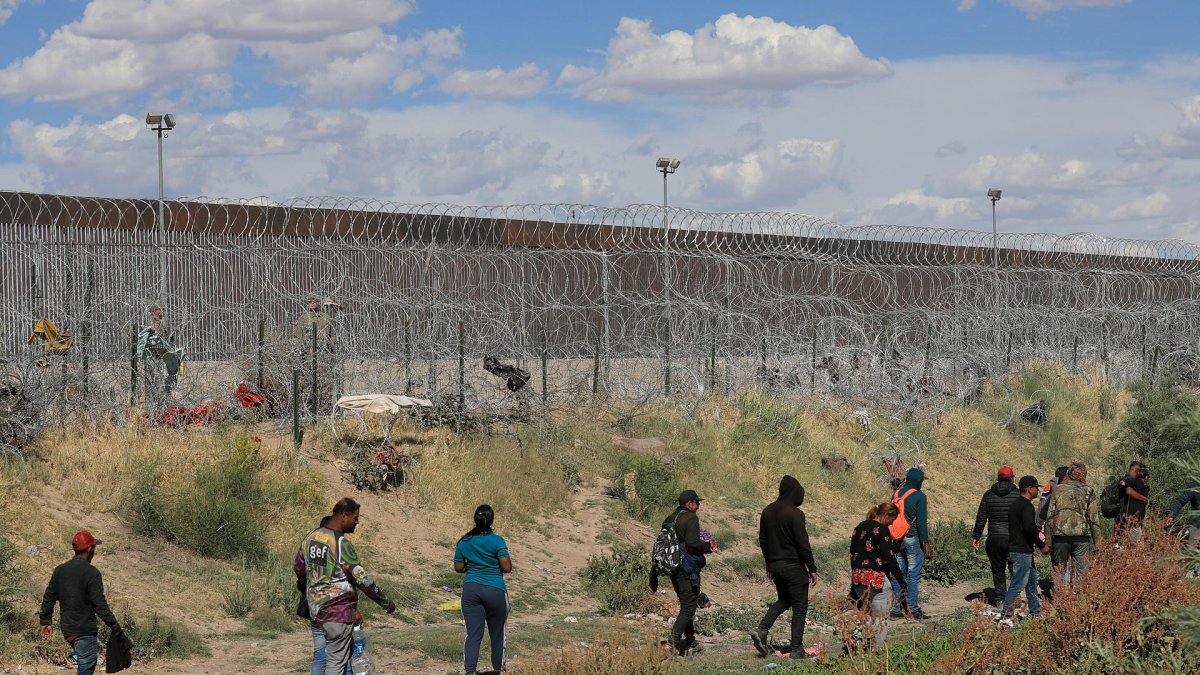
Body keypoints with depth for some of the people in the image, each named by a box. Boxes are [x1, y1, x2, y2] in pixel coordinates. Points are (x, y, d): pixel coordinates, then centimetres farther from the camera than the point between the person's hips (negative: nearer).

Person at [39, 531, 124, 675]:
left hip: (66, 630, 7)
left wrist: (46, 621, 20)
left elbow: (48, 598, 10)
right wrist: (114, 627, -12)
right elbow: (100, 604, -18)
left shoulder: (60, 570, 5)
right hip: (84, 631, -7)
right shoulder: (91, 573, -16)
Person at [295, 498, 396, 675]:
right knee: (336, 660, -3)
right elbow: (362, 579, -17)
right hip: (338, 612, -9)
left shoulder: (311, 537, 5)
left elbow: (297, 567, 17)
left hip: (316, 608, 9)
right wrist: (386, 603, -7)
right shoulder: (342, 544, -20)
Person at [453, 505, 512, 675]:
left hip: (471, 590, 2)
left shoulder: (464, 541, 3)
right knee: (497, 633, 13)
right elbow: (507, 567, -12)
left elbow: (458, 567, 8)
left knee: (473, 634, 1)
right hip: (495, 591, -2)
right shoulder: (497, 541, -9)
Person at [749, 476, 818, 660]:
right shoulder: (795, 514, -16)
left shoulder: (767, 511, 5)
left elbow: (762, 540, 13)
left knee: (783, 600, 24)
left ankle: (761, 630, 4)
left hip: (774, 564, 7)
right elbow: (803, 544, -16)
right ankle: (796, 649, 2)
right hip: (793, 565, -7)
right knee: (799, 607, 3)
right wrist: (812, 569, -9)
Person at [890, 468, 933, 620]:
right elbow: (922, 522, -13)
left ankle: (896, 609, 10)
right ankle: (914, 610, 0)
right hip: (913, 539, -6)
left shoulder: (896, 494, 8)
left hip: (896, 539, 6)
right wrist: (926, 543, -9)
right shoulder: (919, 496, -10)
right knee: (914, 576, -1)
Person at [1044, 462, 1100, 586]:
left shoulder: (1057, 490, 8)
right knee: (1081, 571, 3)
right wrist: (1096, 543, 6)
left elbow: (1049, 518, 5)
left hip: (1060, 538, 1)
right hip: (1081, 538, -1)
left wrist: (1048, 543, 6)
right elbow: (1093, 519, 1)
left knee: (1060, 572, 7)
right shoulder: (1088, 491, 4)